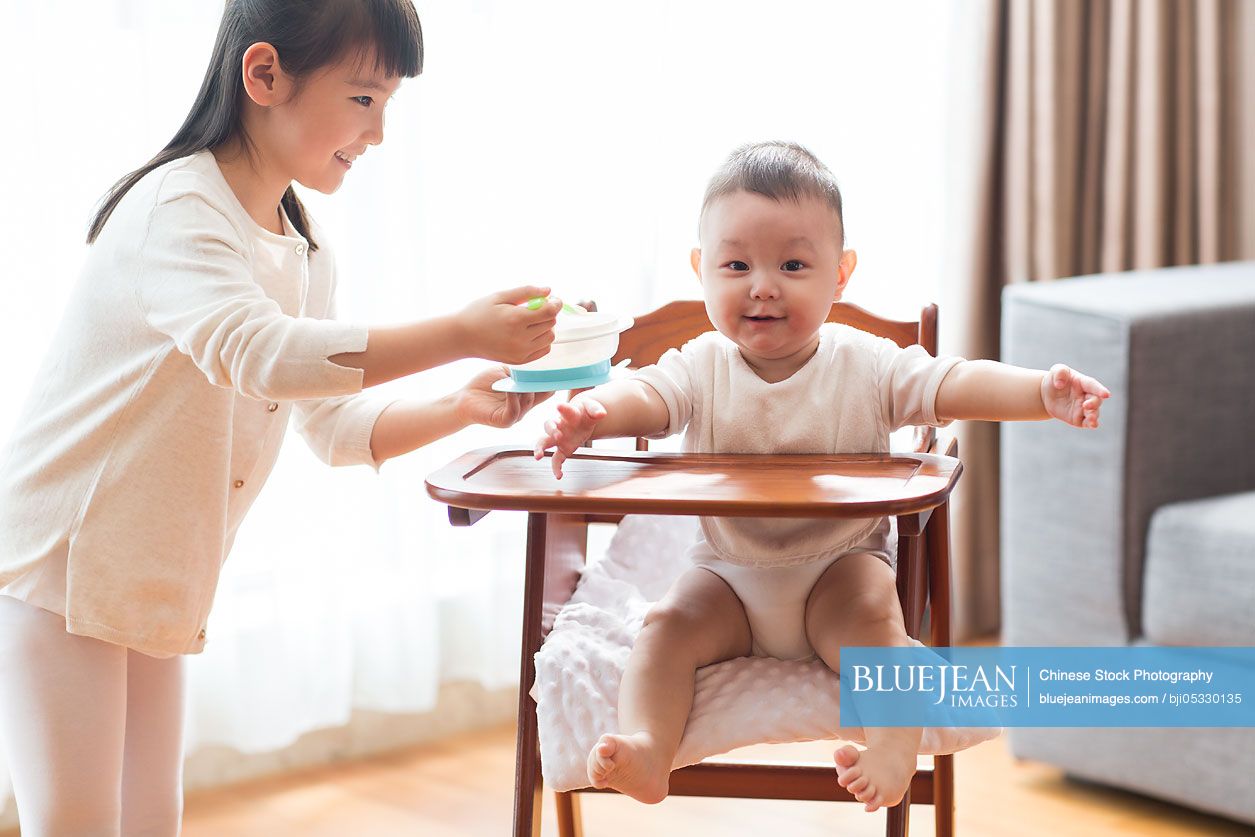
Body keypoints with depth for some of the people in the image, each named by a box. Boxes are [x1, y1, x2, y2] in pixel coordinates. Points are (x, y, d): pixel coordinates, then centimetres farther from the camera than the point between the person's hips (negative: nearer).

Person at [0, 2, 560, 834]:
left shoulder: (306, 248, 8)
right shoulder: (175, 207, -20)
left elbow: (337, 423, 10)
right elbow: (257, 352, -37)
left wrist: (461, 408, -8)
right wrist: (458, 334, -37)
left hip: (155, 589, 9)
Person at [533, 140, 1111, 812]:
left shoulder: (865, 365, -7)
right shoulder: (703, 367, -4)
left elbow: (957, 385, -16)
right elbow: (646, 394, -21)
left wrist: (1044, 392, -34)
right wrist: (590, 415, -46)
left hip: (840, 562, -1)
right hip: (729, 574, 1)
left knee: (870, 615, -29)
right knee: (668, 625, -21)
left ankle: (894, 744, -31)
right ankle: (644, 751, -30)